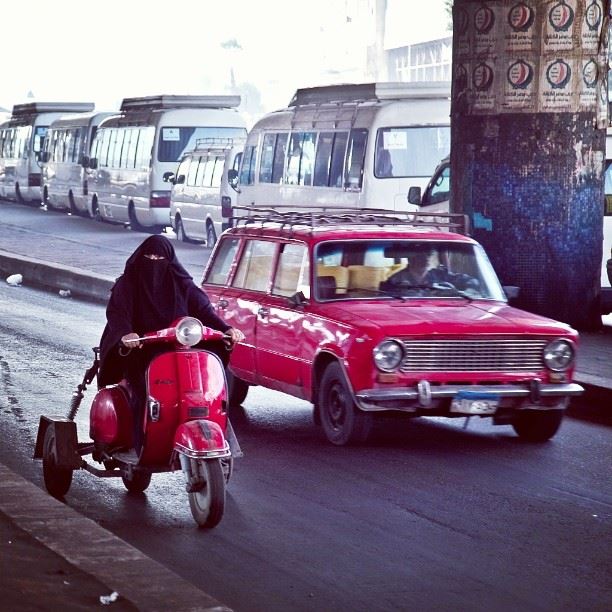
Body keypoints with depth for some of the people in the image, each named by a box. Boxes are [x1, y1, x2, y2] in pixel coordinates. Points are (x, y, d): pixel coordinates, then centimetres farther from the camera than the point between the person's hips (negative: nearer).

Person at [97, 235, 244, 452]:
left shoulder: (180, 283, 13)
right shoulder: (127, 284, 6)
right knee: (147, 393, -28)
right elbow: (116, 312, -10)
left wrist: (225, 329, -16)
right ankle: (143, 448, -25)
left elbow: (203, 308, 4)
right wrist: (125, 334, -33)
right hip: (140, 353, -2)